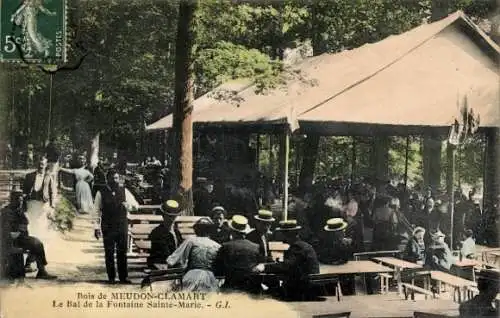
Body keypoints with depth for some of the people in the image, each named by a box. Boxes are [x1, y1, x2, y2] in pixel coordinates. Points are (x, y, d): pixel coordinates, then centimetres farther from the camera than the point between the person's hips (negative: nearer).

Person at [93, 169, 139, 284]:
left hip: (122, 226, 2)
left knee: (122, 252, 5)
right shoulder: (101, 193, -3)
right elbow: (97, 211, 2)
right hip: (108, 227, -2)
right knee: (109, 253, 5)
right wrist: (96, 227, -1)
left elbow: (135, 204, 10)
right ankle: (111, 277, 15)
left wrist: (130, 205, -14)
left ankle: (123, 277, 13)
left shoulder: (124, 191, 3)